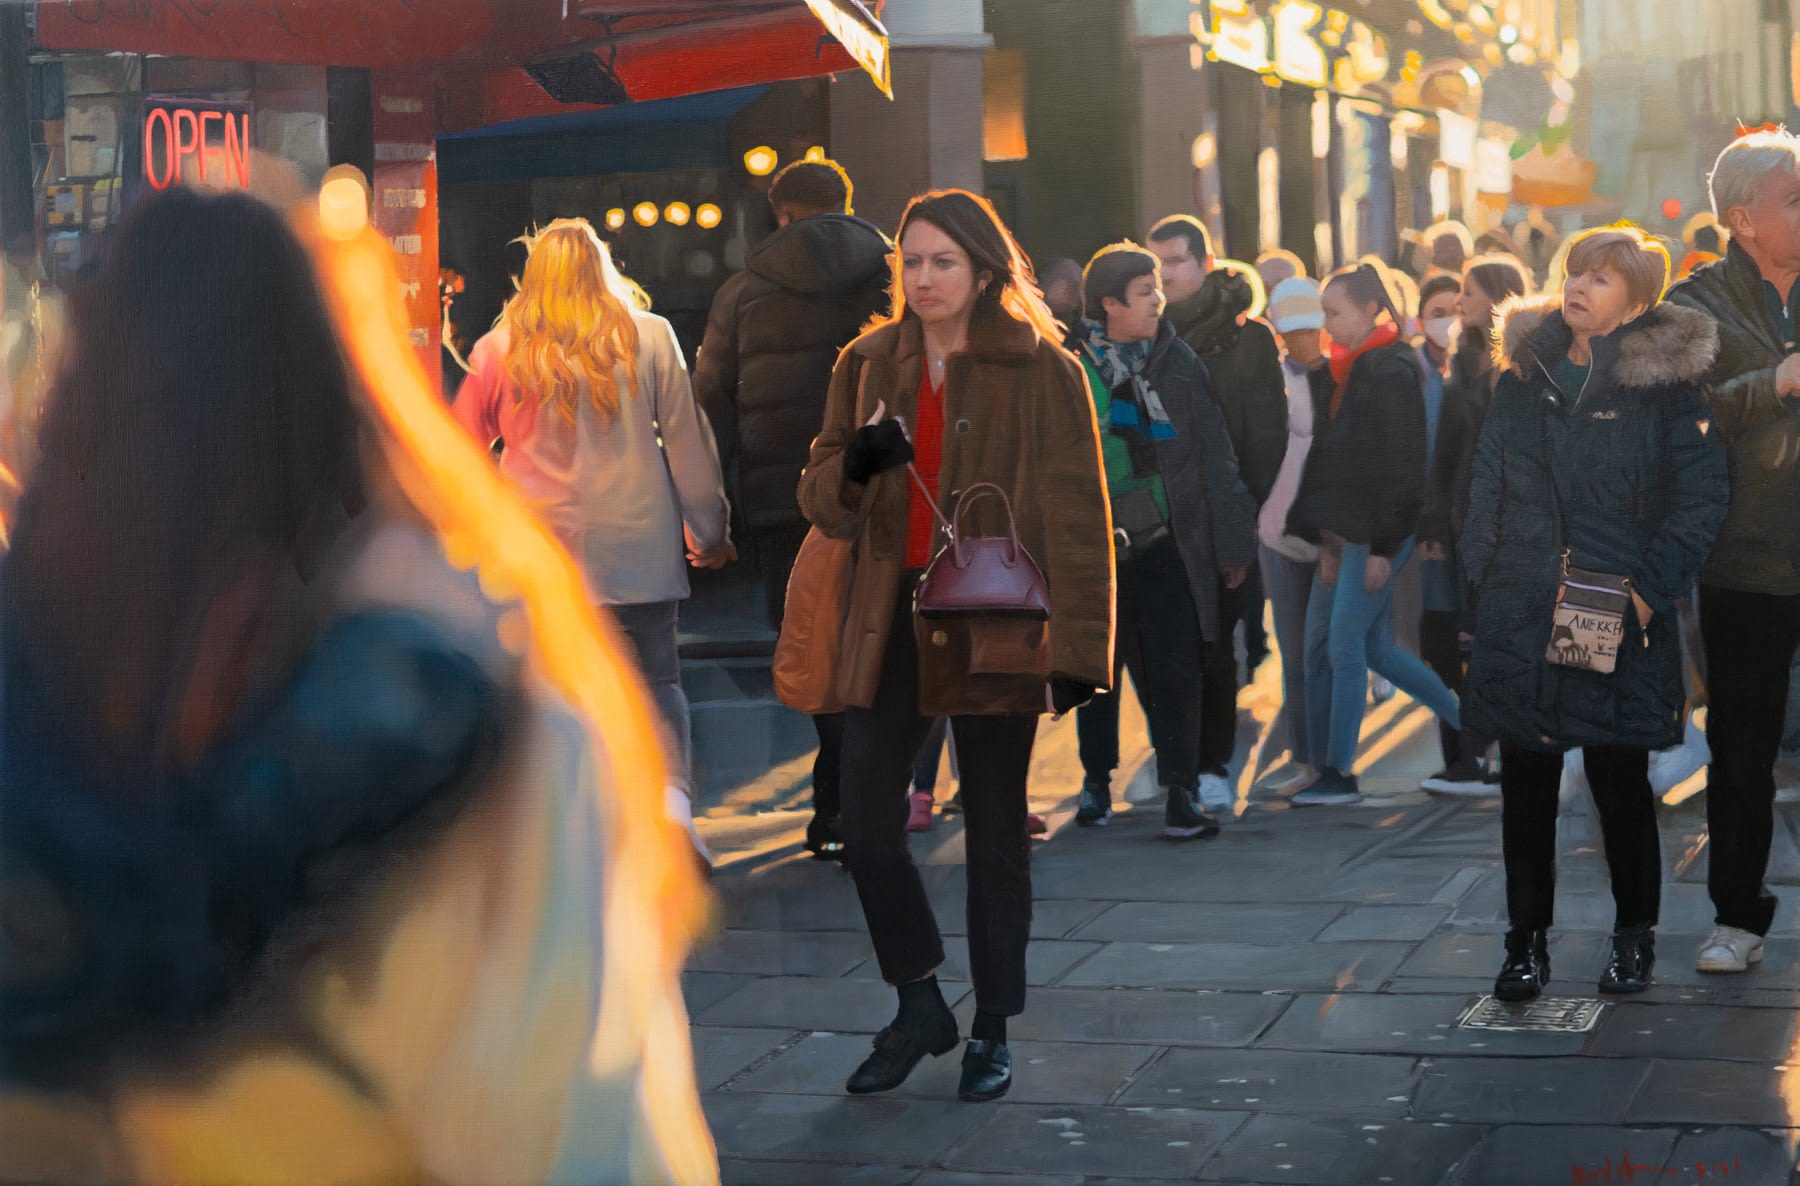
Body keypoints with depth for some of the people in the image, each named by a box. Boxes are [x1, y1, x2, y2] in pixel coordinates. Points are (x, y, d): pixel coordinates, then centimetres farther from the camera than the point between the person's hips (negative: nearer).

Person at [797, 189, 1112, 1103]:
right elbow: (823, 501, 10)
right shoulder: (868, 365, 9)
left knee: (995, 835, 7)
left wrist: (1076, 650, -12)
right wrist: (855, 467, -13)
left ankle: (992, 1031, 20)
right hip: (890, 623, 4)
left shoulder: (1042, 372, -4)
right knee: (865, 823, -1)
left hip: (995, 625, -4)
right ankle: (918, 1006, 19)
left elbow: (1076, 518, -6)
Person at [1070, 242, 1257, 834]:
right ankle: (1096, 782, 25)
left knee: (1173, 668, -3)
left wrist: (1231, 540, 3)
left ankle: (1182, 791, 1)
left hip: (1168, 542, 0)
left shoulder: (1177, 360, 3)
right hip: (1096, 545, 0)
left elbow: (1213, 454, 5)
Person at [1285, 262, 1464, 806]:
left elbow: (1403, 465, -16)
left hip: (1377, 534, -9)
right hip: (1344, 532, 9)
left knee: (1345, 644, -7)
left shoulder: (1393, 373, -13)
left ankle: (1339, 774, -1)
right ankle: (1469, 726, 25)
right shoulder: (1336, 373, 14)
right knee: (1374, 648, 11)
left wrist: (1383, 547, -17)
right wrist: (1319, 533, 9)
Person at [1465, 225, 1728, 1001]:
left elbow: (1702, 497, -5)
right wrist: (1484, 575, 4)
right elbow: (1488, 487, 13)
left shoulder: (1664, 385, -4)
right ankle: (1526, 940, 16)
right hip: (1521, 612, 4)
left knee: (1619, 777, 3)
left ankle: (1634, 936, 20)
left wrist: (1650, 586, -11)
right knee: (1525, 779, 6)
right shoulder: (1525, 377, 9)